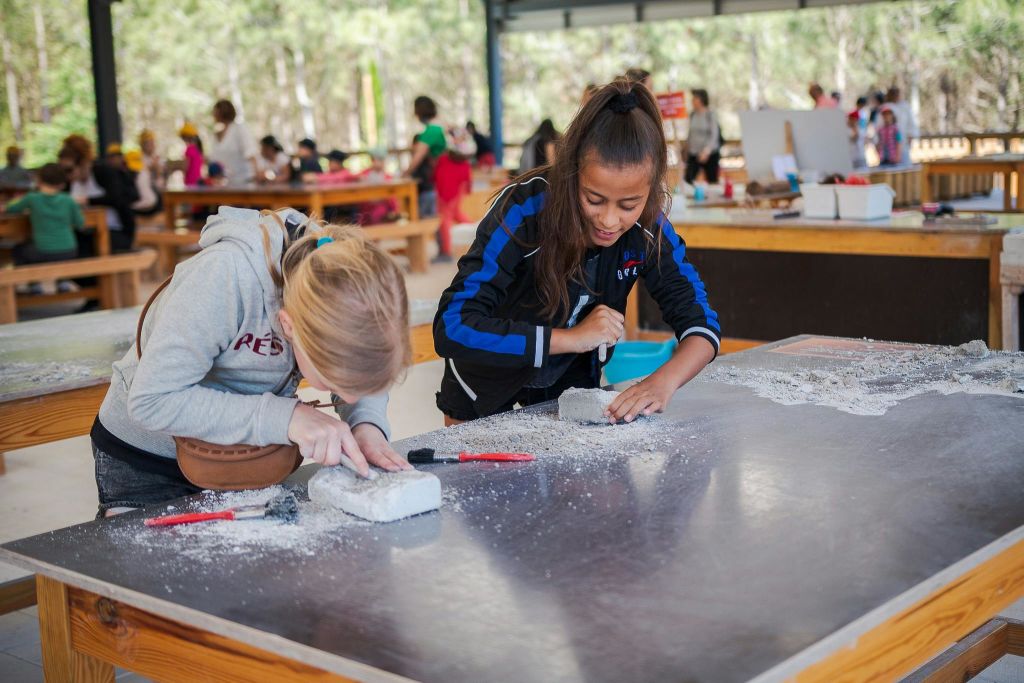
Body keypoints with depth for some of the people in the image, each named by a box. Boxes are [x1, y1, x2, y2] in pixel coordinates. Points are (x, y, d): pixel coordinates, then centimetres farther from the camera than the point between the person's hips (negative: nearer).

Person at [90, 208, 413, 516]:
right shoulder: (225, 277, -39)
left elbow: (368, 373, -7)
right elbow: (151, 401, -36)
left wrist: (367, 423, -30)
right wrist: (285, 417, -43)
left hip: (249, 456, 4)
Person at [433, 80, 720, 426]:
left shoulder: (649, 228, -20)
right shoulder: (524, 210, -33)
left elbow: (701, 323, -16)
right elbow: (451, 328, -38)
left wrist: (663, 381, -38)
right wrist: (573, 338, -41)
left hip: (571, 384, 3)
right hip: (488, 389, -3)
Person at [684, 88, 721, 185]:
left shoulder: (710, 115, -8)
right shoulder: (692, 115, 6)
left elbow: (714, 135, -13)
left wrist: (706, 150, -25)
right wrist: (687, 147, 16)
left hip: (710, 154, -4)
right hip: (693, 154, 4)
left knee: (712, 181, 3)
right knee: (687, 179, -10)